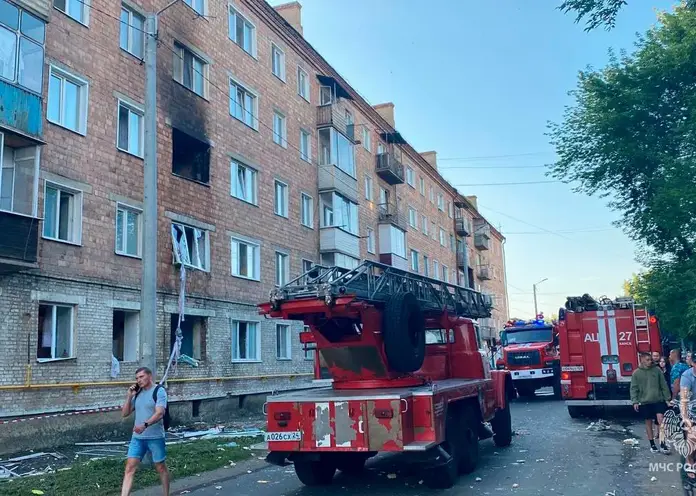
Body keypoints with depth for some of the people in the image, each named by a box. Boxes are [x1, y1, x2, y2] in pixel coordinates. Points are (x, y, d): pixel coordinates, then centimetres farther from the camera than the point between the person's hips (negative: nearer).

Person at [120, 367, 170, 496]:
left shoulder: (159, 391, -9)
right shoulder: (137, 393, 10)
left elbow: (159, 413, -21)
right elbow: (125, 413, 12)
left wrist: (145, 425, -35)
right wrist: (129, 396, -1)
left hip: (155, 437, -5)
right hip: (137, 437, 5)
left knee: (161, 467, 9)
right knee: (129, 468, -2)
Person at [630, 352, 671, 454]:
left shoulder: (657, 370, 2)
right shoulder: (636, 373, -1)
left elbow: (663, 385, 5)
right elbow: (634, 389, 1)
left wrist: (667, 398, 4)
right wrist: (634, 401, -7)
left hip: (658, 400, 0)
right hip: (644, 402, 0)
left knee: (660, 419, -13)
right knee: (648, 423, 7)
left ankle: (662, 444, -9)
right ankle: (652, 444, 18)